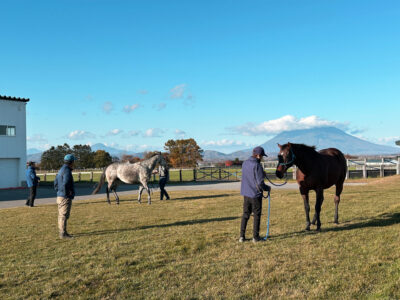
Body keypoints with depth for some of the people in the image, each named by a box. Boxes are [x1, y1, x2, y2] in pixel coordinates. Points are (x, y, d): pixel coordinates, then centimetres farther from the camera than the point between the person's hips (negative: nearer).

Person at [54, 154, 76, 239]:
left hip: (60, 196, 10)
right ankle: (63, 234, 1)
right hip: (65, 198, -10)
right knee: (64, 216, -4)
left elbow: (56, 183, 21)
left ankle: (62, 232, 24)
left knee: (61, 215, 16)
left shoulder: (61, 170, 13)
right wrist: (67, 193, -18)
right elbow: (65, 184, -30)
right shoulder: (67, 171, -18)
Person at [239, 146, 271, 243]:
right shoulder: (257, 166, -19)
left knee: (245, 214, 14)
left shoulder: (245, 163, 4)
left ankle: (242, 236, 15)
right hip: (255, 194, -6)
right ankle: (256, 237, 13)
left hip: (246, 194, 6)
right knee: (257, 215, 7)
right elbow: (260, 183, -20)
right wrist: (267, 188, -3)